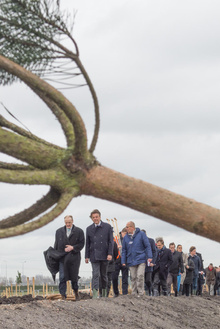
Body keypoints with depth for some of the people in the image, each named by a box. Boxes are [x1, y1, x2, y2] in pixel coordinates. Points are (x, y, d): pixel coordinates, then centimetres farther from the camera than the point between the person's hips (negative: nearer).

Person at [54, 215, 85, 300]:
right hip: (62, 257, 1)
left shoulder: (79, 231, 3)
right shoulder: (59, 231, 11)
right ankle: (63, 296, -4)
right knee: (62, 277, -6)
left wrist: (73, 247, -15)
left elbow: (82, 244, 0)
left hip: (74, 257, -1)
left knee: (74, 276, 6)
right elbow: (56, 244, 14)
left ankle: (76, 291, 33)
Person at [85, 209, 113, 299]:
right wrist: (87, 256, 6)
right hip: (94, 256, 0)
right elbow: (87, 243, 11)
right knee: (95, 274, -10)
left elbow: (111, 241, 1)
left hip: (104, 255, 0)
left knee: (104, 275, 10)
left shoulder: (107, 227, 4)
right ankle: (95, 294, -16)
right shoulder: (89, 229, 8)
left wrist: (110, 254, -8)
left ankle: (104, 291, 26)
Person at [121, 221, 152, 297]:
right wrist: (123, 261, 8)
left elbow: (147, 246, -1)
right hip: (131, 261, 4)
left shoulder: (141, 234, -1)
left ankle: (140, 293, -5)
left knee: (140, 276, -12)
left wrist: (149, 256, -10)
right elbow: (124, 250, 14)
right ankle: (134, 293, 12)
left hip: (141, 260, -4)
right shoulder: (126, 237, 10)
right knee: (133, 278, 5)